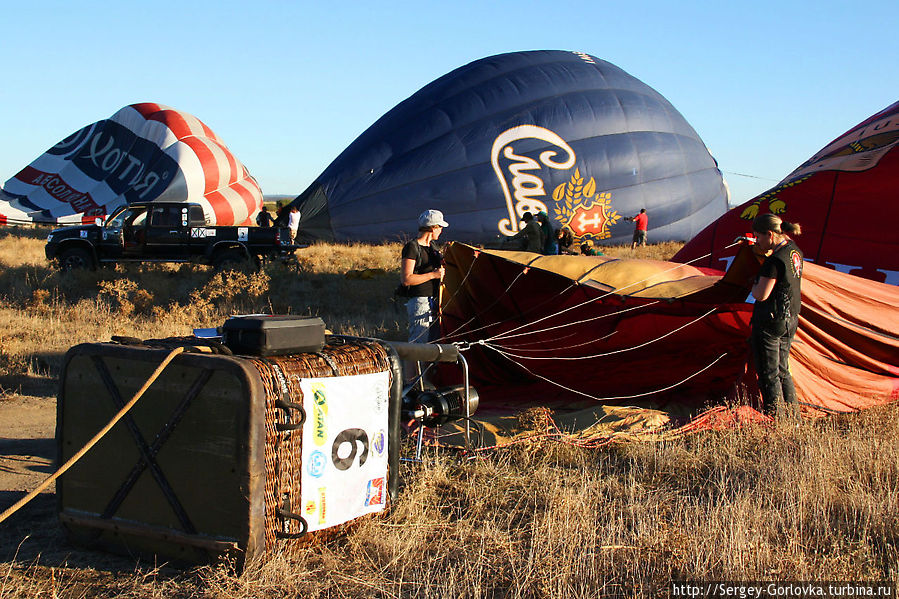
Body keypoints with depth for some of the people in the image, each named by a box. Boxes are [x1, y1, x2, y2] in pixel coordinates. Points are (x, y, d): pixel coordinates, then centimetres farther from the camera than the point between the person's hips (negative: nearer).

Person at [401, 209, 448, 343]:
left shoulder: (433, 245, 15)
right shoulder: (412, 247, -11)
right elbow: (406, 279, -18)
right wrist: (433, 274, -18)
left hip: (433, 301, 9)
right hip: (420, 302, -9)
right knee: (419, 345, -10)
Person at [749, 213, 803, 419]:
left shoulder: (775, 260, -22)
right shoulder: (795, 251, 5)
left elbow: (761, 295, -22)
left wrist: (753, 284, -1)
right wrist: (764, 253, 13)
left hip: (770, 323, -9)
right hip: (790, 320, 9)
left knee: (769, 375, 1)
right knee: (782, 371, 20)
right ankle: (792, 417, 27)